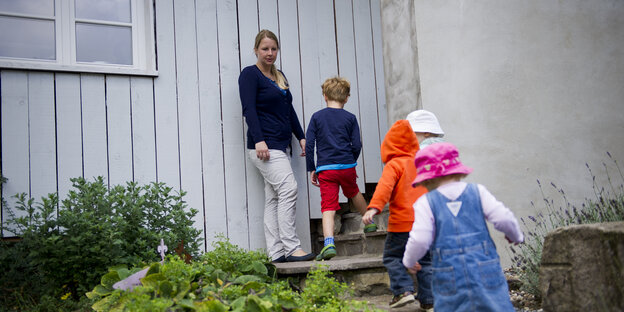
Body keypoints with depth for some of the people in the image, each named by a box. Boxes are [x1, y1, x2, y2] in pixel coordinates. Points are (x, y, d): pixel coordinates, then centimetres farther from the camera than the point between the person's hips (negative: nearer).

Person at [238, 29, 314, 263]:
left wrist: (301, 137, 17)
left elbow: (289, 110, 23)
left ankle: (276, 253, 7)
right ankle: (291, 248, -12)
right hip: (264, 146, -8)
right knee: (288, 188, -17)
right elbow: (249, 109, -12)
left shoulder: (279, 76, 20)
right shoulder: (250, 74, -3)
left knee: (273, 198, 6)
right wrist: (258, 140, -22)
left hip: (281, 146, 8)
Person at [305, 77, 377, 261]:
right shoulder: (350, 118, 3)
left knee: (328, 206, -4)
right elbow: (356, 145, 2)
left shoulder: (317, 117, 4)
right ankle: (369, 222, 47)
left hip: (325, 169, -1)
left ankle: (329, 243, -20)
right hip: (347, 166, 1)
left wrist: (311, 169, 7)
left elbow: (309, 144, 1)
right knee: (354, 192, 28)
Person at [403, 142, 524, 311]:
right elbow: (504, 218, -3)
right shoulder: (477, 191, 5)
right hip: (486, 273, 2)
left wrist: (409, 261, 11)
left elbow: (419, 241, -9)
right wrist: (516, 237, 18)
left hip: (450, 278, -1)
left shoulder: (426, 203, -2)